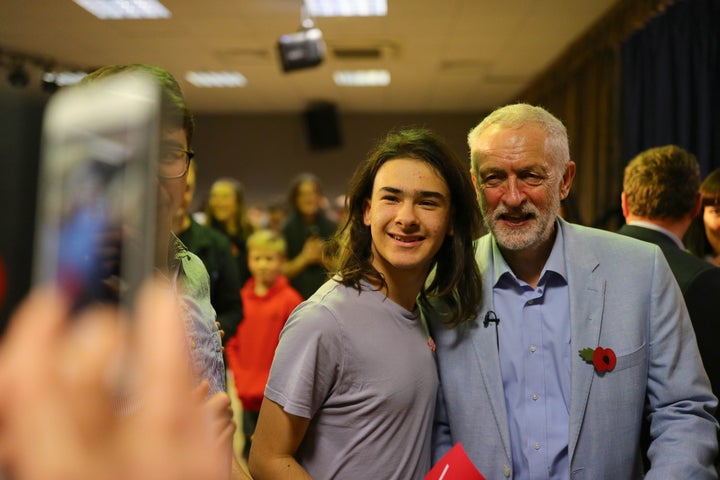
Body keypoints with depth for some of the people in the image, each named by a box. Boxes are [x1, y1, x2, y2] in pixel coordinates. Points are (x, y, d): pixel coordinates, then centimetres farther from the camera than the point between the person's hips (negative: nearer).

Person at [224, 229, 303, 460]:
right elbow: (232, 341, 12)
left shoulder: (290, 299, -7)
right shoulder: (241, 297, 5)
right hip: (248, 394, 5)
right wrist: (239, 375, 3)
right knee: (251, 451, 16)